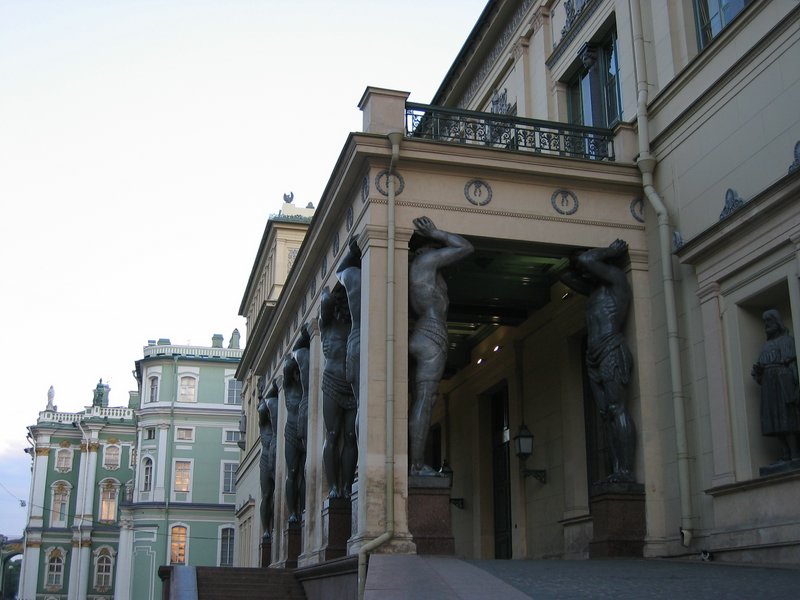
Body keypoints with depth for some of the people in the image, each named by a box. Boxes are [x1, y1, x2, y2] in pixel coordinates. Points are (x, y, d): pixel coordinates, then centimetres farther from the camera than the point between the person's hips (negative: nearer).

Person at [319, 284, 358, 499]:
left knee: (350, 438, -3)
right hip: (333, 386, -2)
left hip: (355, 389, 2)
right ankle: (333, 487, -6)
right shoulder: (328, 324, 8)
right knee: (333, 436, -6)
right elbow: (326, 301, -8)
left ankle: (346, 488, -4)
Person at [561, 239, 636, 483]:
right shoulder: (595, 289, 27)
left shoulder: (615, 277, 3)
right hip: (594, 357, 9)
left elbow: (585, 259, -9)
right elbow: (567, 275, 34)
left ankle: (626, 470, -21)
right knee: (607, 414, -1)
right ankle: (617, 469, -6)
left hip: (612, 351, -9)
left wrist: (609, 252, 8)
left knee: (617, 409, -16)